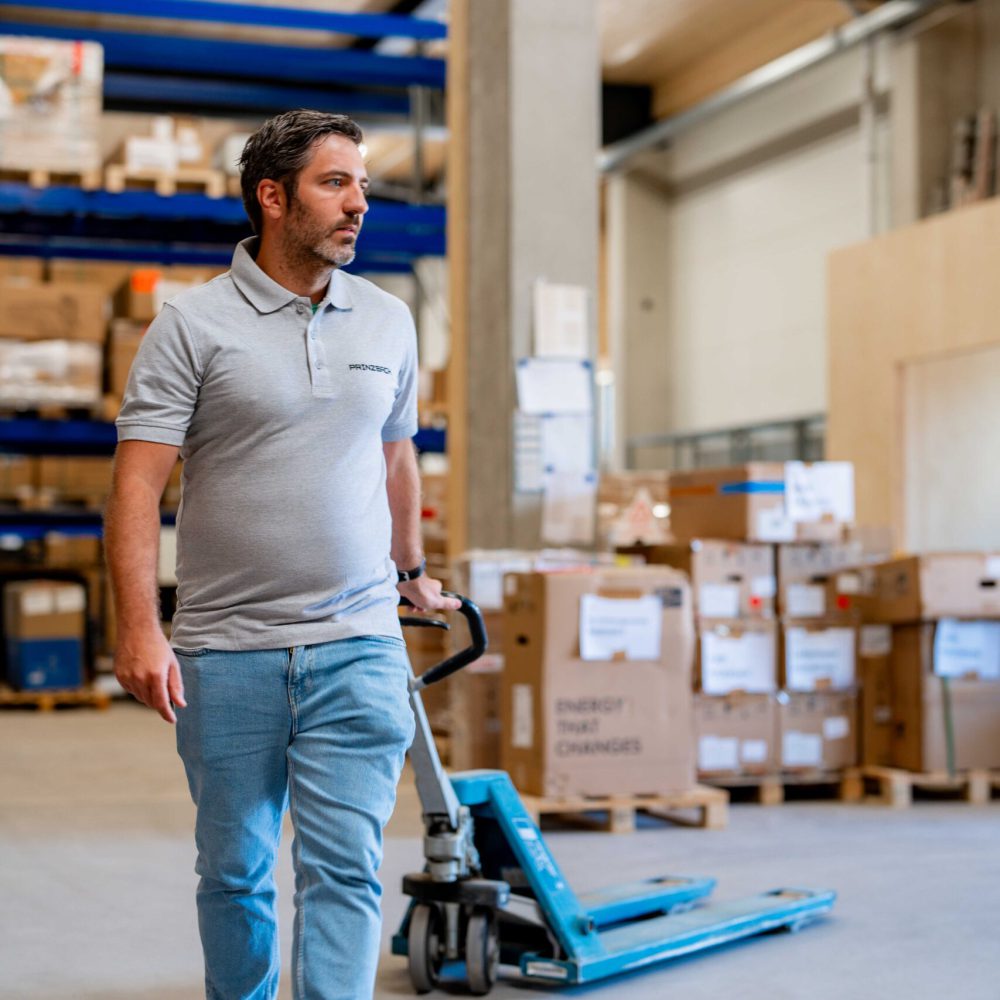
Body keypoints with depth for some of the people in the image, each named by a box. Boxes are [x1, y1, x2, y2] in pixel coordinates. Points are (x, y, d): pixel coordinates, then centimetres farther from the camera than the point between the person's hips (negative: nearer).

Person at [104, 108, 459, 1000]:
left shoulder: (388, 322, 9)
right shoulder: (193, 324, -5)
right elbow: (137, 483, -10)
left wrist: (410, 570, 33)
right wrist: (139, 625, -19)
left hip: (358, 644, 2)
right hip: (226, 650, -2)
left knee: (345, 868, -5)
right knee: (235, 871, 11)